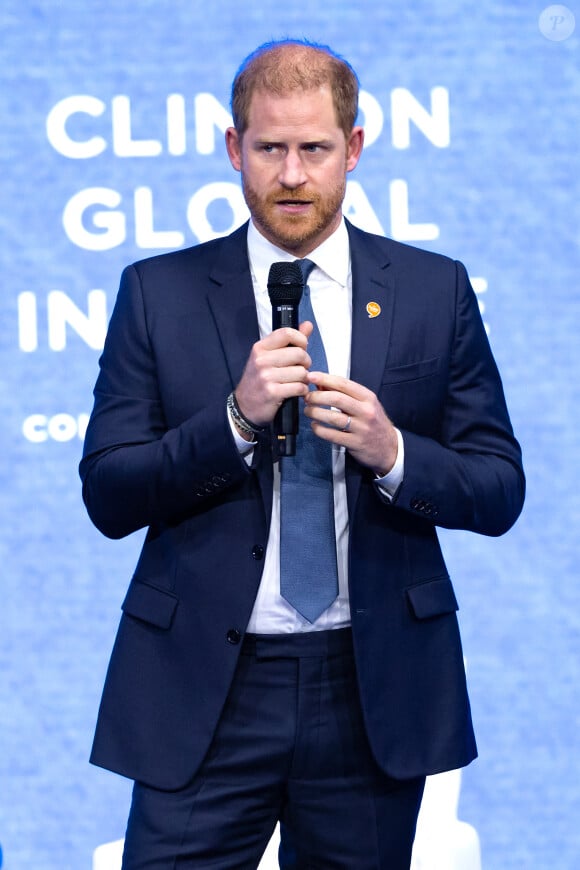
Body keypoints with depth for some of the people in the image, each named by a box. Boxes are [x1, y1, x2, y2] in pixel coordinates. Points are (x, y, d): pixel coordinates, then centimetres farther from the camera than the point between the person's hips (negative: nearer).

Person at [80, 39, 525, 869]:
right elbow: (107, 497, -3)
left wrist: (392, 452, -16)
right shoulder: (158, 293, 2)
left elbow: (501, 493, 3)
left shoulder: (435, 289, 3)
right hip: (204, 691, -1)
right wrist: (237, 418, -17)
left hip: (375, 690, 1)